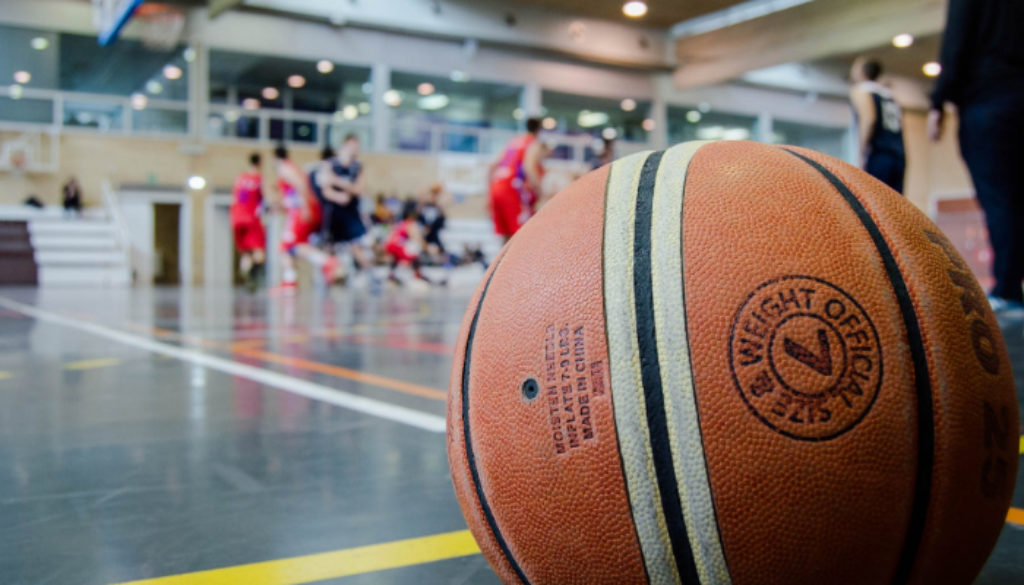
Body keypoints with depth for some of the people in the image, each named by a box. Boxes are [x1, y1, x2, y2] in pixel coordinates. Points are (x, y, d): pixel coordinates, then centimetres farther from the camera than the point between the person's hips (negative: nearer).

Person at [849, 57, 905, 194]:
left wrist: (862, 156, -16)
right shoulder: (888, 93, 26)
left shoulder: (860, 89, 4)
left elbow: (869, 118, -13)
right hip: (899, 157, 7)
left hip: (878, 155, -7)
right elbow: (900, 124, 21)